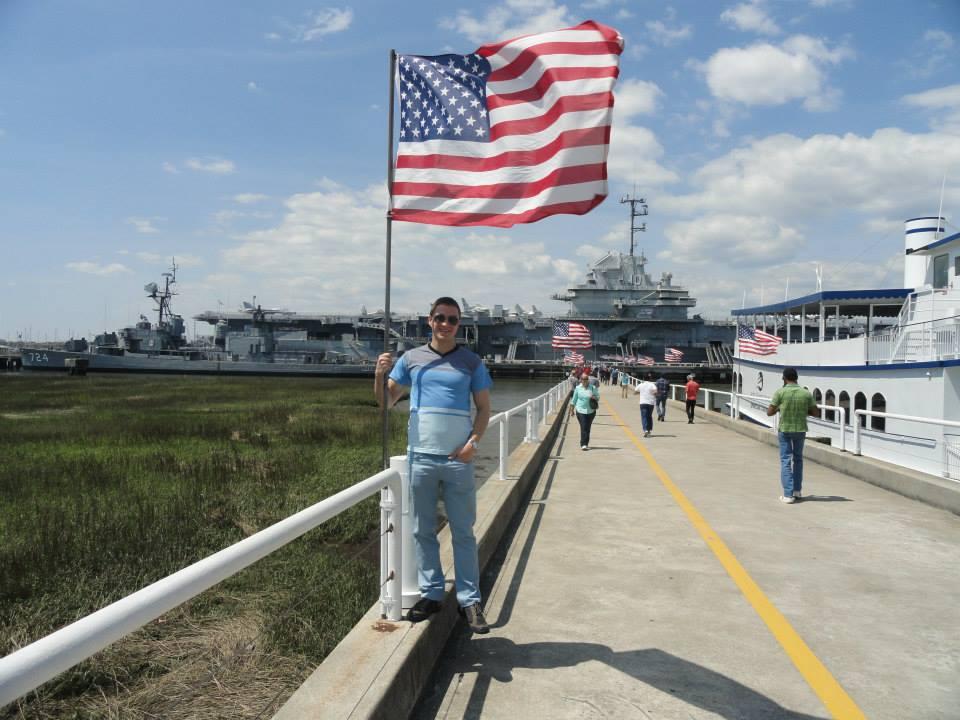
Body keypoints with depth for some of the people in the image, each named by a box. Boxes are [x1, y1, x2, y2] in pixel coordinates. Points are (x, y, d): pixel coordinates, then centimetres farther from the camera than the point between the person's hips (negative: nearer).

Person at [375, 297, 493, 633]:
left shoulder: (471, 362, 5)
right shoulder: (411, 359, 7)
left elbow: (484, 407, 6)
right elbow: (386, 402, 11)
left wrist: (473, 442, -10)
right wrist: (380, 374, -8)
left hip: (458, 459, -1)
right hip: (421, 457, 2)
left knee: (463, 533, 4)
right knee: (423, 531, 8)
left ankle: (470, 600, 10)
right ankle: (431, 594, 20)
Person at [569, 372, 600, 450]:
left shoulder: (593, 388, 0)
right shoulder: (578, 388, 0)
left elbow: (598, 397, 7)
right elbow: (574, 399, 7)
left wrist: (594, 397, -17)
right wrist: (572, 410, 8)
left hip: (590, 411, 1)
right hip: (580, 410, -1)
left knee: (588, 428, 9)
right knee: (583, 427, -9)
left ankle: (586, 443, 23)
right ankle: (583, 444, -9)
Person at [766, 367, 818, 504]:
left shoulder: (780, 393, -11)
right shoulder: (806, 393, -4)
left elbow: (769, 412, -9)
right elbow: (815, 413, 2)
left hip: (784, 430, -2)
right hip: (800, 430, 3)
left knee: (786, 461, 3)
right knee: (798, 459, 20)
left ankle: (788, 494, -2)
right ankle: (797, 490, 26)